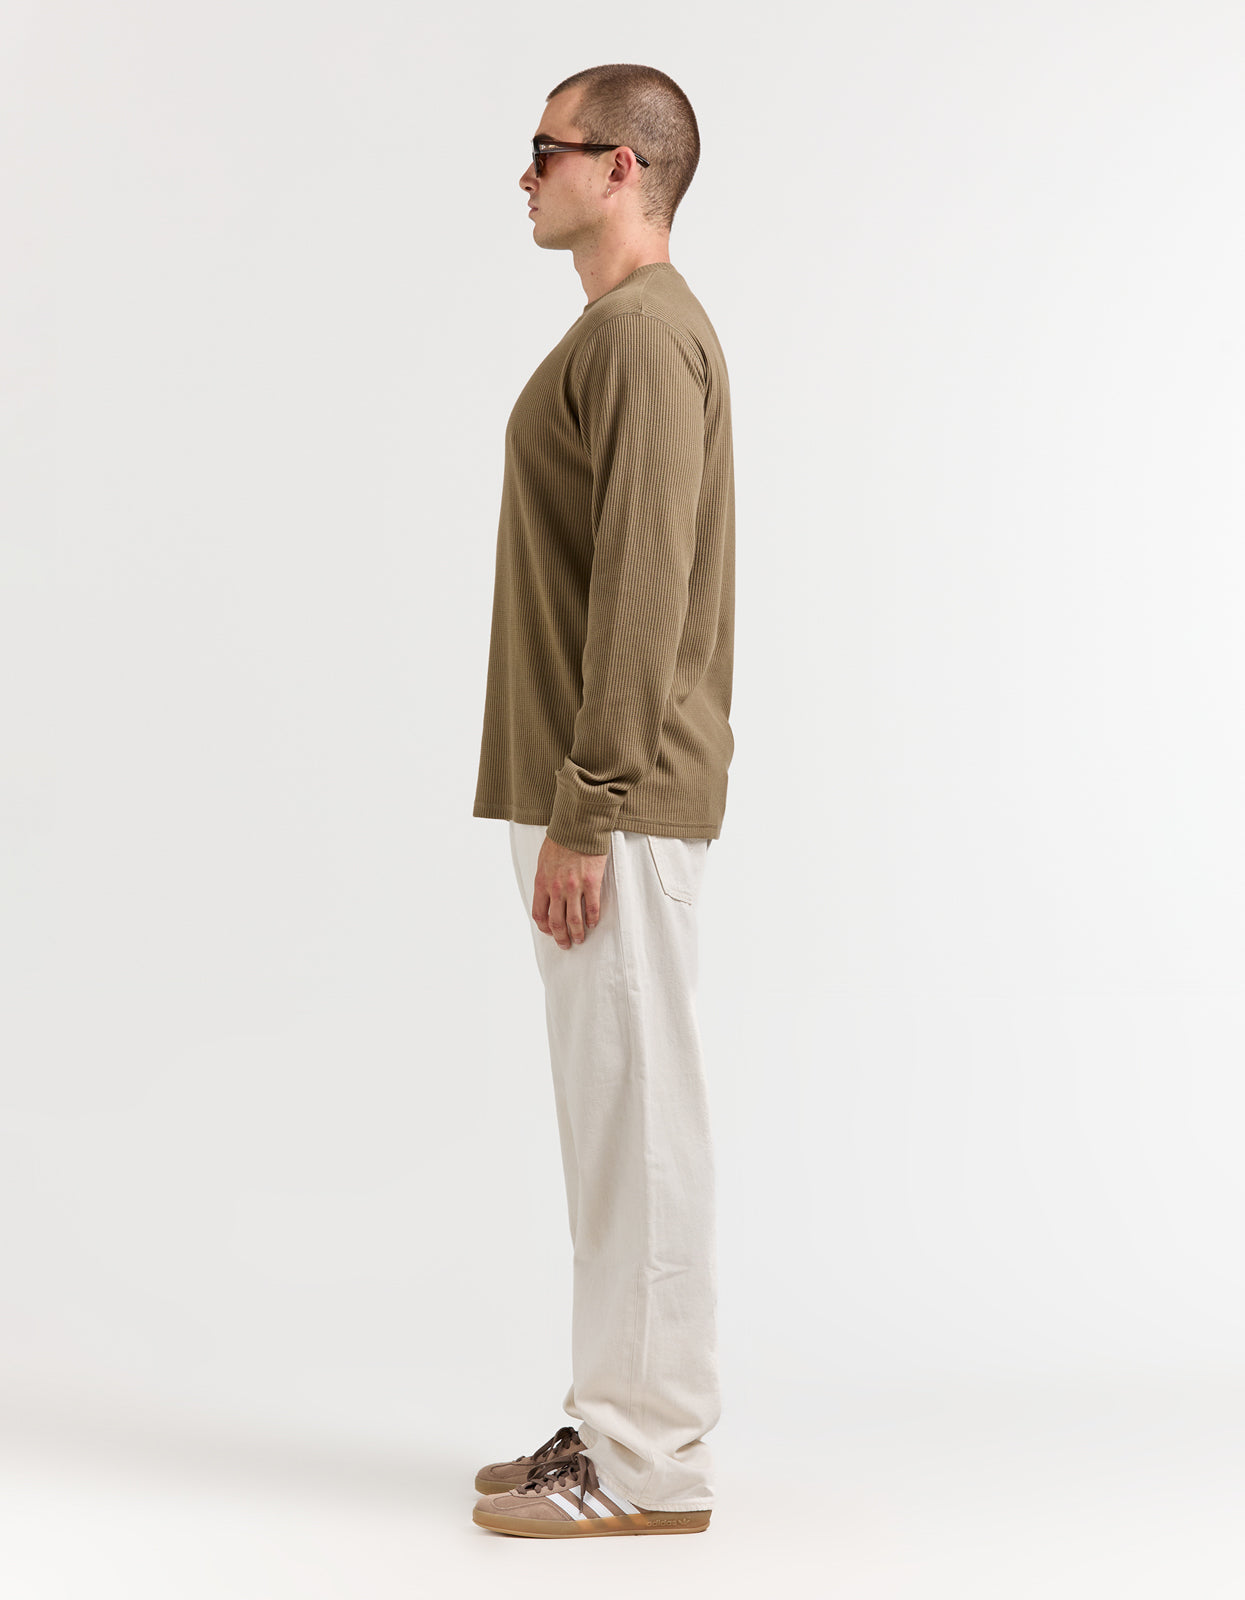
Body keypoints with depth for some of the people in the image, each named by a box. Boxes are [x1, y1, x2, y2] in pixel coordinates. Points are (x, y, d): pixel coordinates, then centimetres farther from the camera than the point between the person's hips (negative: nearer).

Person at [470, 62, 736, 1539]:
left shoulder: (644, 331, -13)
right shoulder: (627, 333, 20)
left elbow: (643, 586, -20)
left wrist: (584, 815, -22)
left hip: (614, 806, -11)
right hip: (596, 795, 11)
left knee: (633, 1113, -5)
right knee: (612, 1114, 12)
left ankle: (649, 1461, 3)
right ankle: (622, 1424, 21)